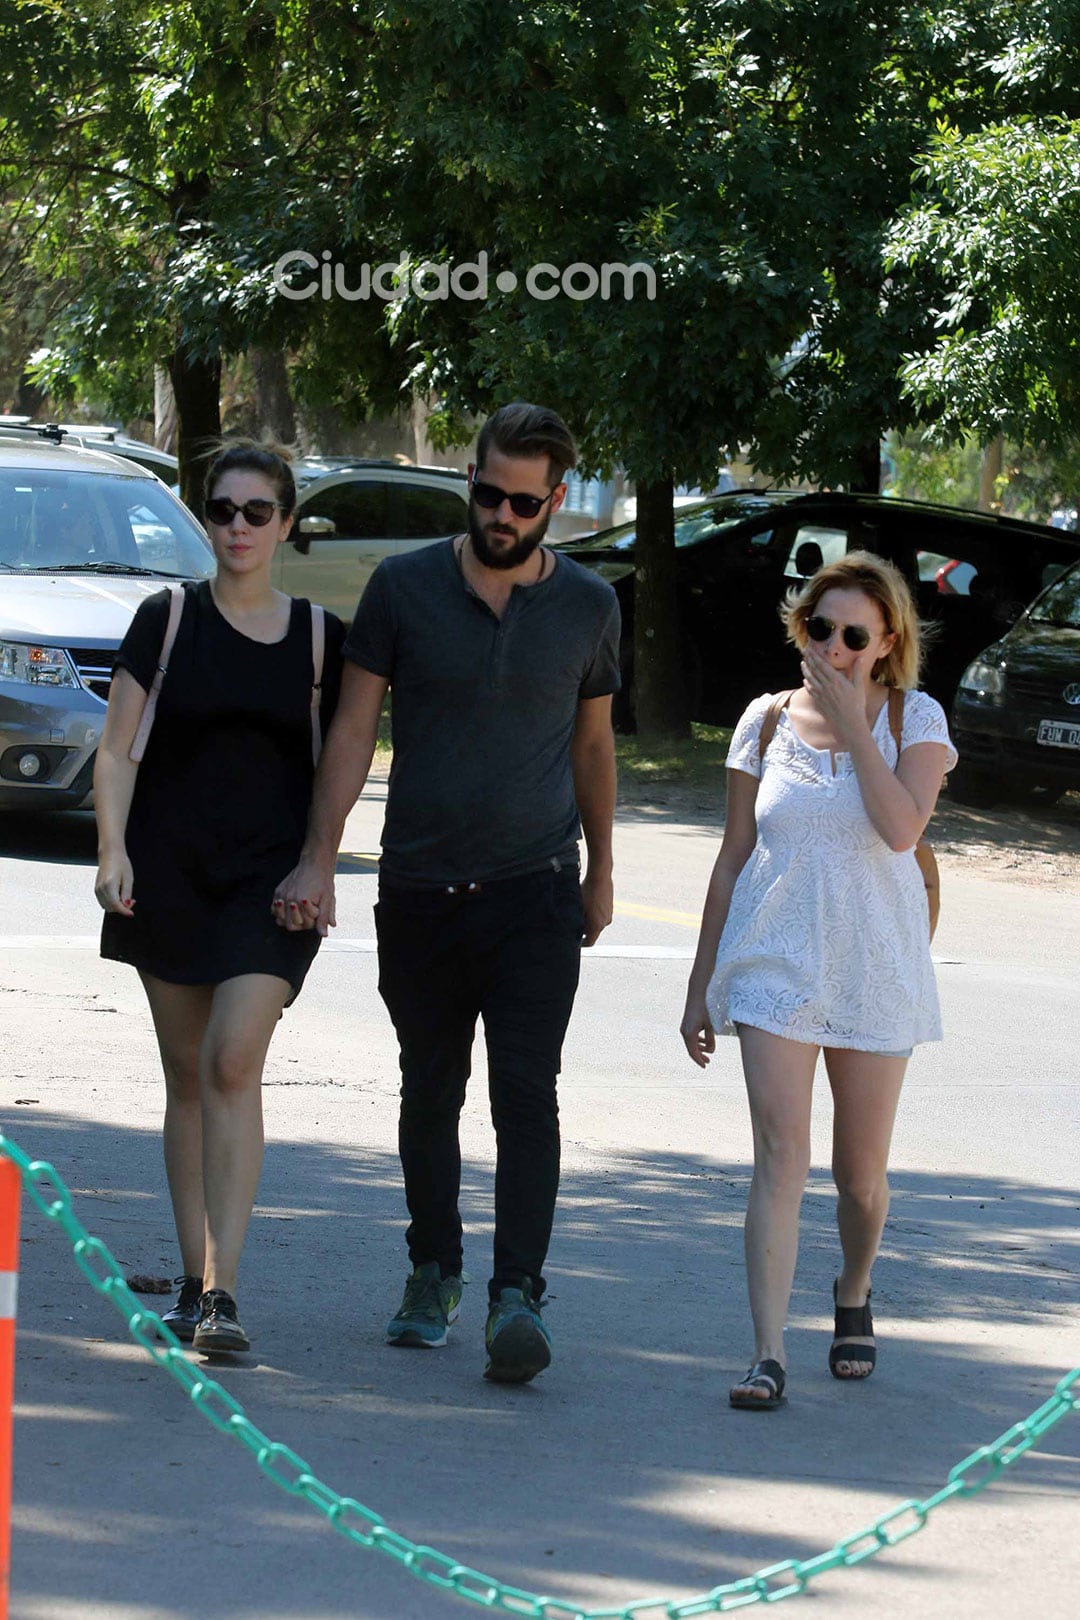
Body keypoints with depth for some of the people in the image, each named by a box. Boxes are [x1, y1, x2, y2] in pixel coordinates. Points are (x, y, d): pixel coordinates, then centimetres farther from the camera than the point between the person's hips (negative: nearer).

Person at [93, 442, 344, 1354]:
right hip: (169, 868, 1)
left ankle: (221, 1293, -19)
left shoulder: (318, 637, 5)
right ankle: (196, 1282, 17)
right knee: (188, 1074, 7)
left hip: (271, 876, -1)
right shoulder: (167, 620, 3)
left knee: (234, 1064, -15)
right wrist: (113, 848, -10)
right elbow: (116, 749, 2)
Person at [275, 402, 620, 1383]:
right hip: (421, 888, 1)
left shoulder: (587, 606, 3)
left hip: (535, 890, -1)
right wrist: (319, 859, -7)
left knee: (527, 1093, -12)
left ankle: (518, 1295, -17)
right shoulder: (405, 588, -1)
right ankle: (434, 1274, 27)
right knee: (431, 1092, 11)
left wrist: (600, 871, 19)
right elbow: (354, 729, 1)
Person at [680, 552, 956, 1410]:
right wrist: (700, 983, 9)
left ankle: (854, 1293, 40)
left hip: (876, 972, 0)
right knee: (781, 1153, -13)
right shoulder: (768, 721, 4)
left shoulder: (913, 719, -1)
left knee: (861, 1171, 9)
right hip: (775, 966, 0)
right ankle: (769, 1355, -17)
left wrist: (852, 723, -17)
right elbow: (733, 857, 9)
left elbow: (902, 827, -19)